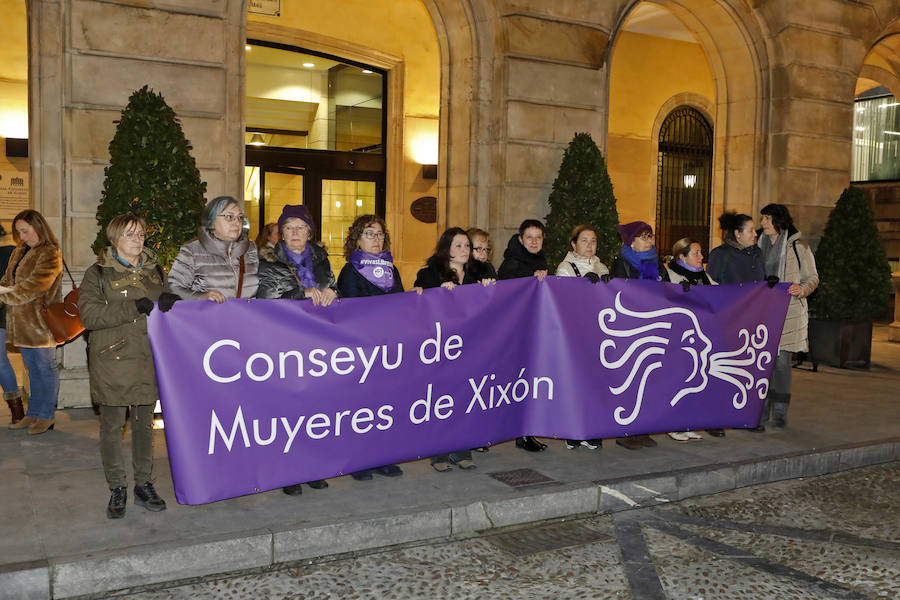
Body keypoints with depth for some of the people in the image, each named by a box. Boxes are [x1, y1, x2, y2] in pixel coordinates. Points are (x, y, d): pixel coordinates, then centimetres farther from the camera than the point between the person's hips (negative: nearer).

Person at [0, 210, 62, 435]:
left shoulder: (50, 255, -11)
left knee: (45, 368, 1)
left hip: (40, 321, -8)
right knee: (32, 369, 15)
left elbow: (33, 286, -19)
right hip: (21, 322, 8)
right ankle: (33, 413, 23)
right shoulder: (20, 252, 15)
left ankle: (47, 416, 9)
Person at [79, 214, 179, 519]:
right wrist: (133, 308, -22)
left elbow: (163, 306, 20)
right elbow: (89, 314, -14)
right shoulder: (98, 274, -2)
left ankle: (144, 484, 23)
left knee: (144, 423, 11)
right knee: (112, 425, 3)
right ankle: (117, 488, 17)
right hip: (112, 361, -4)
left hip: (148, 360, 4)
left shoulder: (154, 270, 11)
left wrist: (167, 300, -5)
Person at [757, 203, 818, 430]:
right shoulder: (762, 244, 13)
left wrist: (801, 289, -20)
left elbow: (812, 277, 0)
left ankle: (780, 414, 6)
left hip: (788, 311, -4)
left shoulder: (797, 245, -3)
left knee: (781, 361, -4)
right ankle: (761, 412, 12)